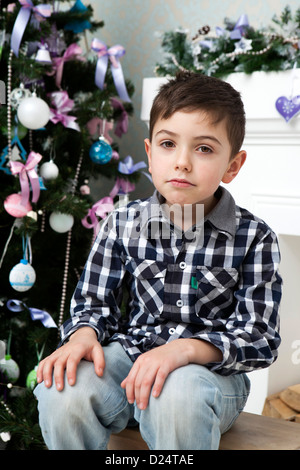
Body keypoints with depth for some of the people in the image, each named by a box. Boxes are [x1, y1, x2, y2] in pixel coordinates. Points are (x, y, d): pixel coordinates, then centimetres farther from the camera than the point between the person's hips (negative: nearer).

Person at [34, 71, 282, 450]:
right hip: (128, 356, 3)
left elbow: (259, 339, -8)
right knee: (61, 389, -29)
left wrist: (185, 349, -26)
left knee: (178, 393, -38)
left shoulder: (254, 238, -5)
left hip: (211, 368, -2)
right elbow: (95, 303, 9)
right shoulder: (123, 224, 3)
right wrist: (84, 334, -16)